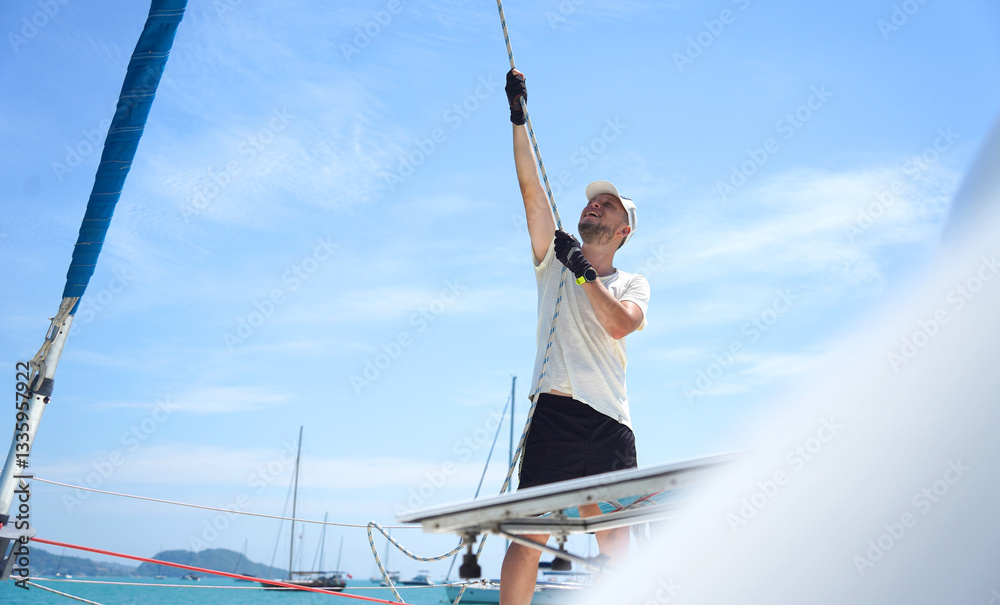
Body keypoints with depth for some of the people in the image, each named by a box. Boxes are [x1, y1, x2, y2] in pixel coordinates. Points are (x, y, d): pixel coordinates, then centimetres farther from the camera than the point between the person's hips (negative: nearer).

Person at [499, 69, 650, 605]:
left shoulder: (634, 283, 17)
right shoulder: (554, 260, 15)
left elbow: (619, 322, -6)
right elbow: (530, 186, 5)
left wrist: (583, 271, -7)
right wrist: (518, 116, 1)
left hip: (613, 423, 2)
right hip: (557, 411, -2)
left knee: (617, 547, 4)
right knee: (531, 535, -9)